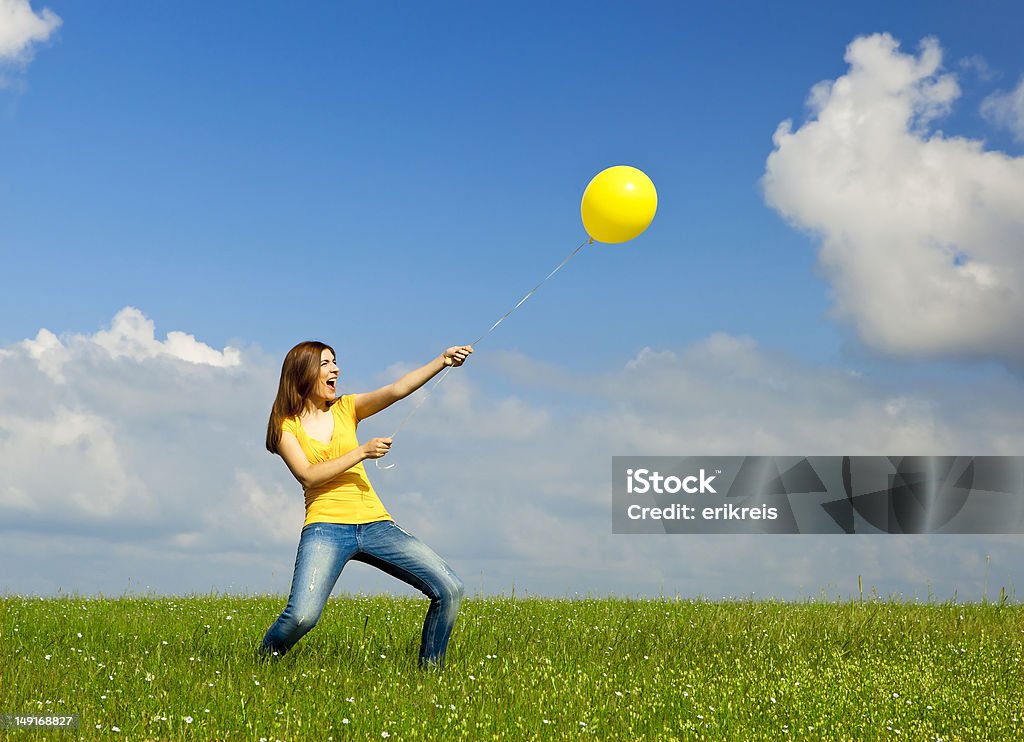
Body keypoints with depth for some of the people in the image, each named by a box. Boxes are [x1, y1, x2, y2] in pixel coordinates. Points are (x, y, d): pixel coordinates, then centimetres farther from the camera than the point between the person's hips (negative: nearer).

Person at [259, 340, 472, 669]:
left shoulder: (345, 408, 13)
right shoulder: (287, 426, 6)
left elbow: (396, 390, -2)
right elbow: (308, 476, -9)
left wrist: (443, 360, -15)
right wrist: (361, 452, -13)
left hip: (376, 523, 4)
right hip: (326, 528, -4)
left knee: (450, 589, -8)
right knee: (302, 615, -25)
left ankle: (429, 667, 10)